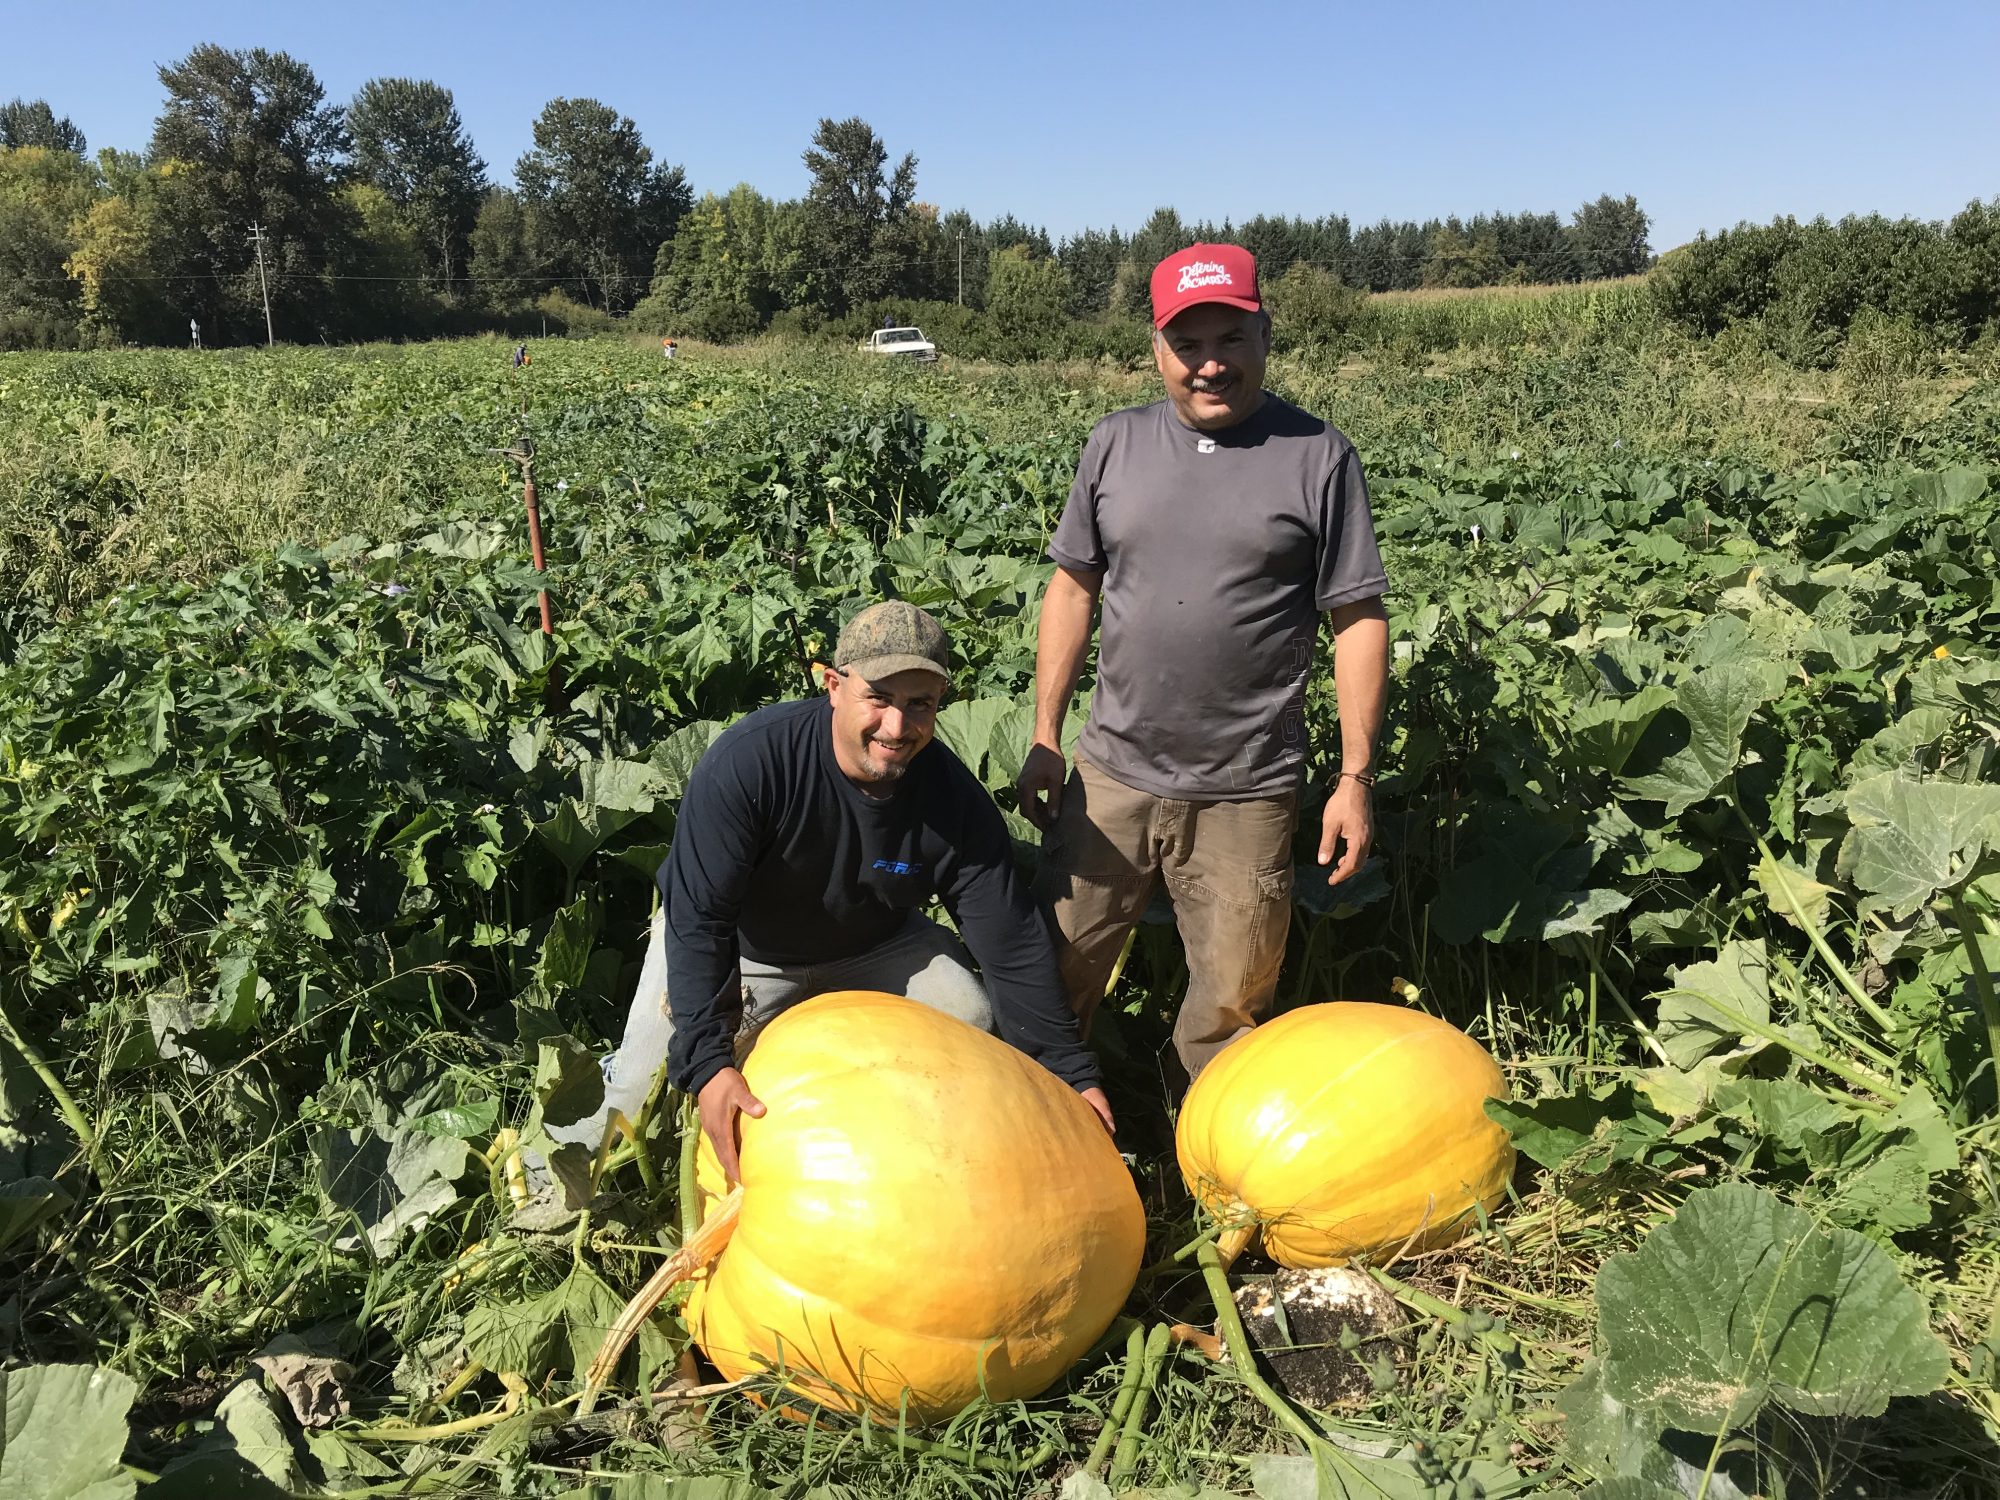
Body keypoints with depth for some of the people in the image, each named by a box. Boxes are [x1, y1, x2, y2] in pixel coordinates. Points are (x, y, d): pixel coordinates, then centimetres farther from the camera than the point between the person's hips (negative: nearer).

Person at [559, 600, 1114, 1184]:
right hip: (742, 946, -3)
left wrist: (1074, 1073, -19)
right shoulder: (749, 758, -34)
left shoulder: (955, 800, -24)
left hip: (872, 940, 3)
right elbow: (698, 919, -34)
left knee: (972, 1020, -13)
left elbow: (1013, 944, -18)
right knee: (639, 1103, -12)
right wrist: (706, 1063, -42)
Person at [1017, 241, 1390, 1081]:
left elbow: (1359, 620, -2)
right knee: (1052, 972, 11)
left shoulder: (1317, 458, -3)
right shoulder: (1115, 445, 5)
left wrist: (1356, 778, -6)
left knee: (1230, 1007, 10)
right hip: (1110, 776, 3)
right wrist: (1044, 741, 4)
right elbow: (1073, 589, 9)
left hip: (1246, 795, -2)